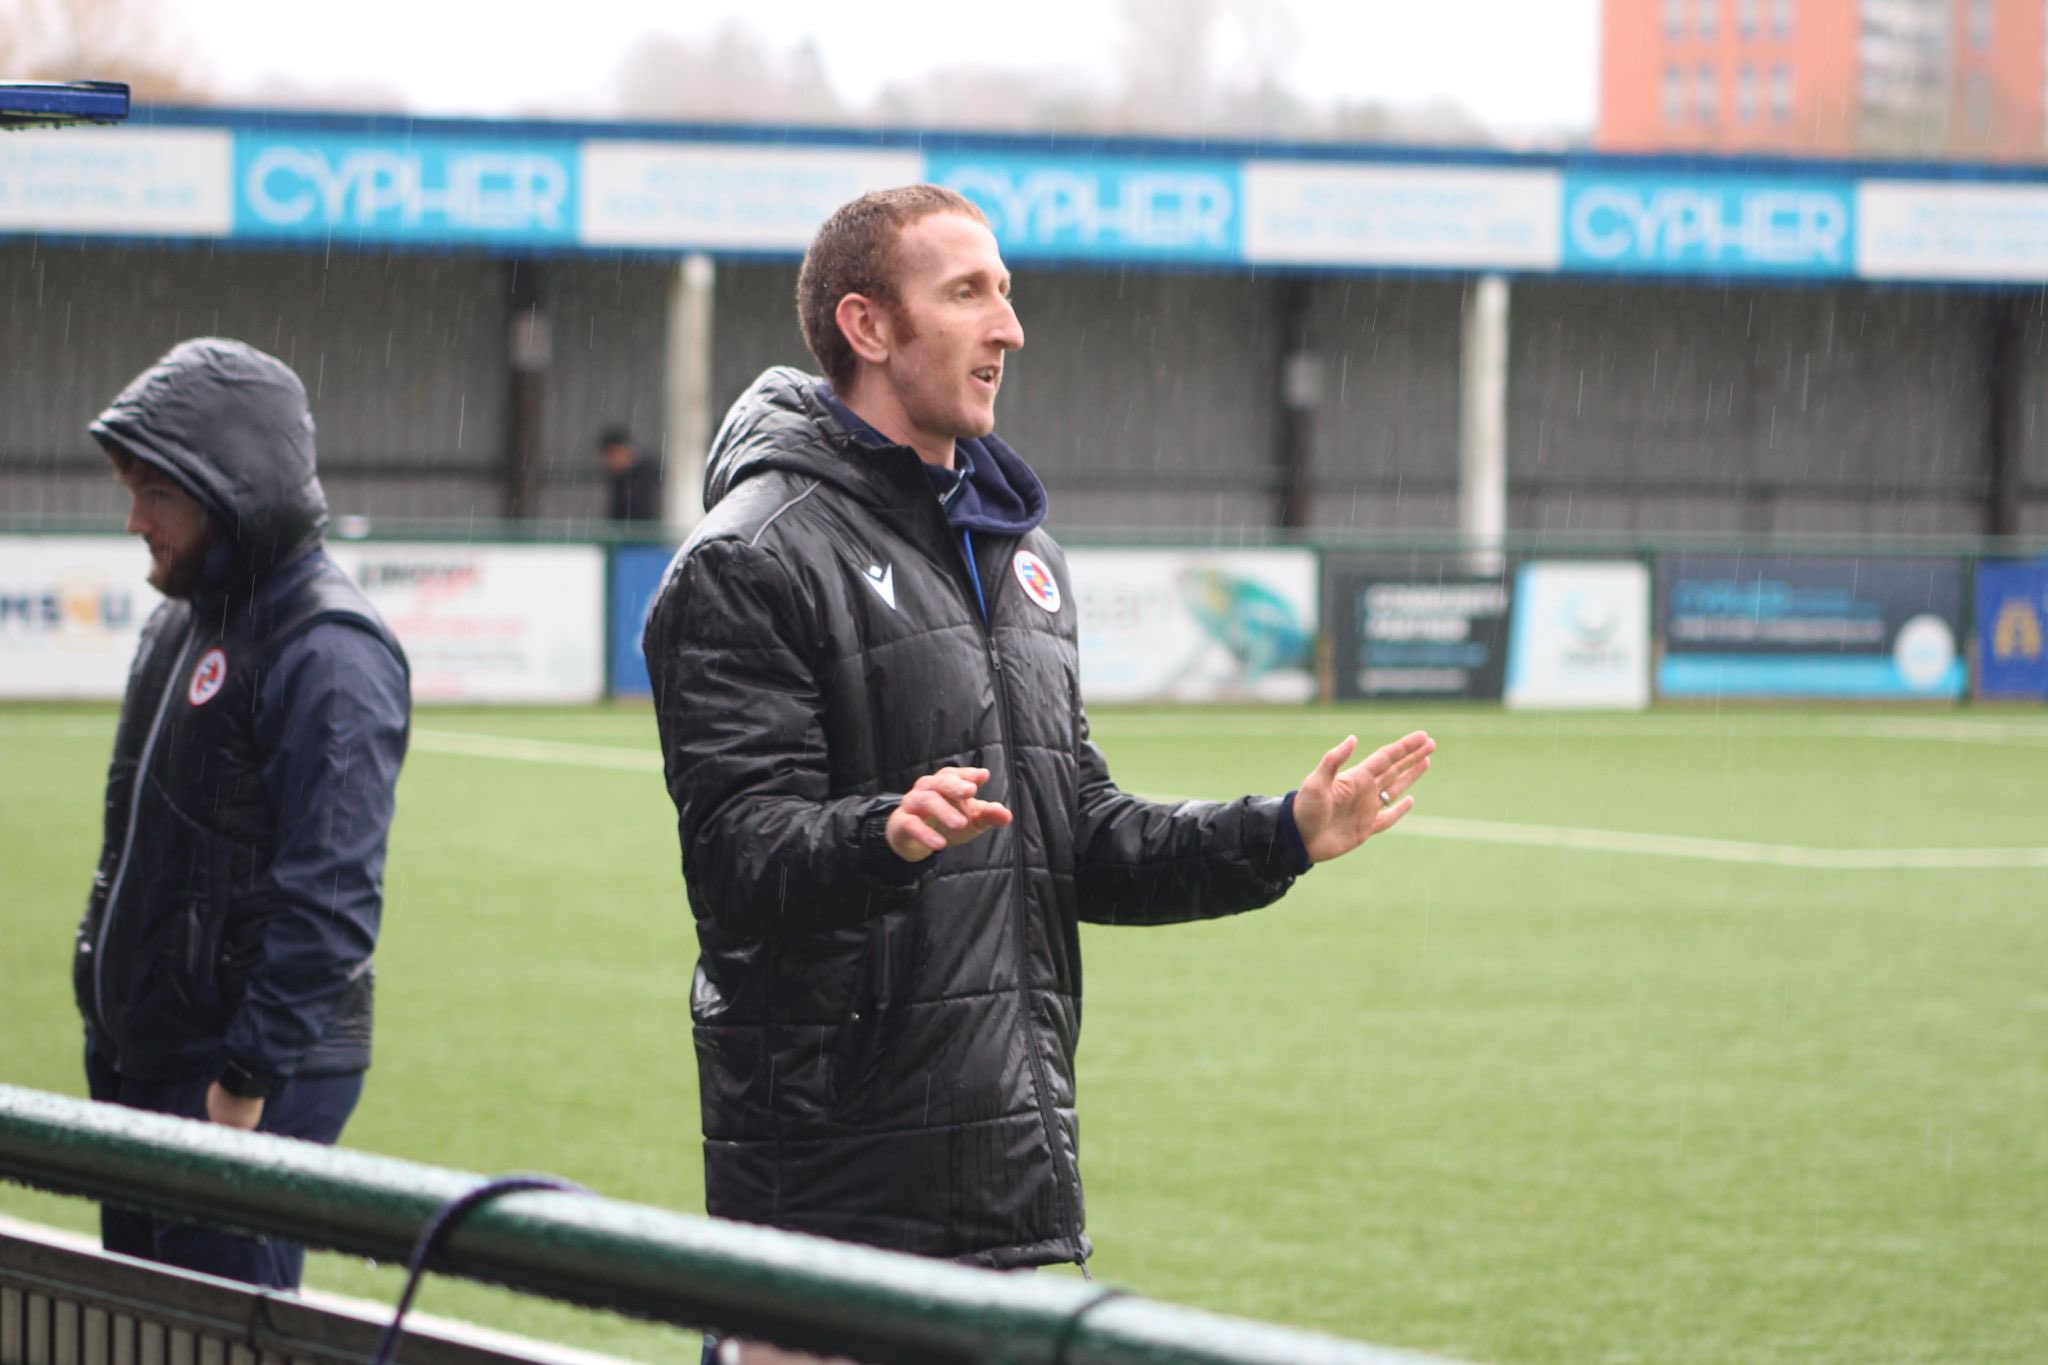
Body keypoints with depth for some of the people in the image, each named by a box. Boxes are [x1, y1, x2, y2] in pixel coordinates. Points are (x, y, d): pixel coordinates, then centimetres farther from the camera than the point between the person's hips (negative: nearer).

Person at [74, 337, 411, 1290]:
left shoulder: (327, 651, -16)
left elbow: (331, 895, -21)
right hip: (146, 1066, 9)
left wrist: (249, 1083, -22)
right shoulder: (184, 623, 15)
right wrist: (109, 1053, 17)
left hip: (264, 1074, -9)